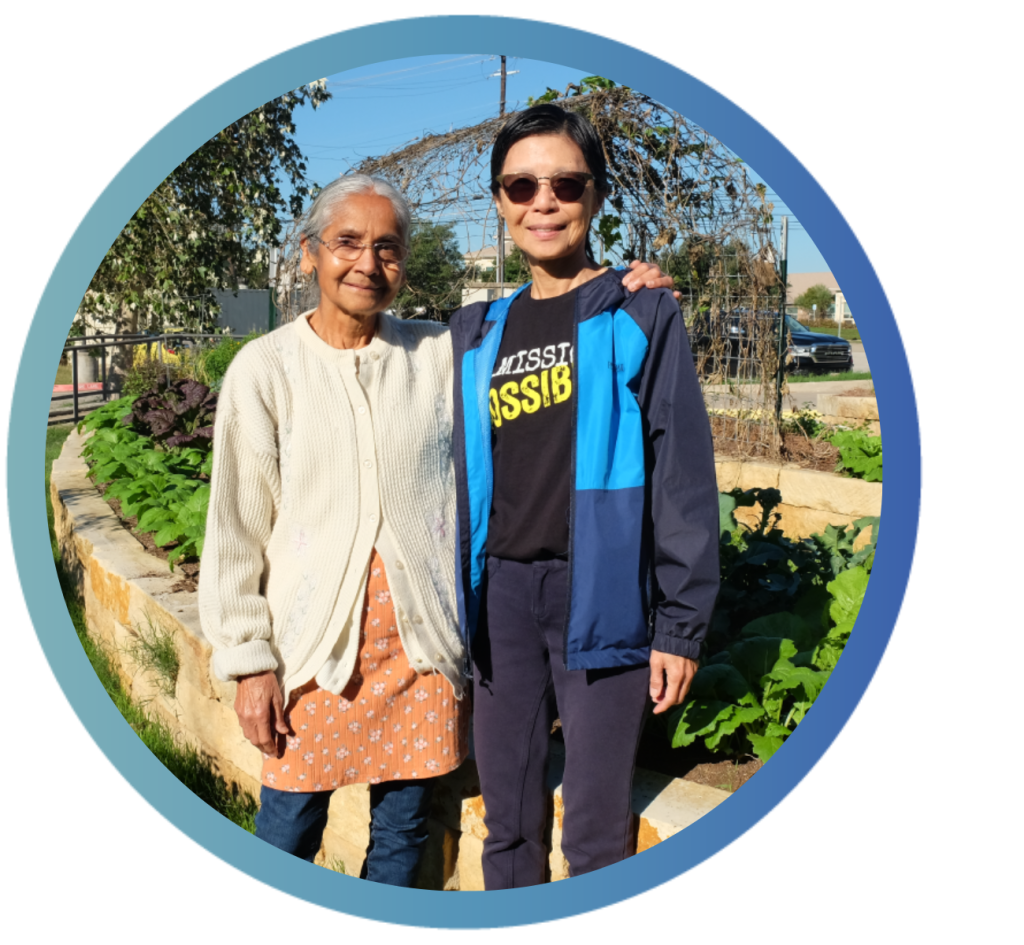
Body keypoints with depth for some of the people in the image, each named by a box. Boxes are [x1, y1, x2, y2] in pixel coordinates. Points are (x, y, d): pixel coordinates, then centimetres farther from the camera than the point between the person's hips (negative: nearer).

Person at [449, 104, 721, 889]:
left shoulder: (641, 316, 0)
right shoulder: (479, 332, 13)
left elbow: (684, 477, -4)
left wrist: (682, 623, -9)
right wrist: (453, 606, 14)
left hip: (601, 594, -4)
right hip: (502, 590, 4)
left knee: (596, 835, 1)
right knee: (509, 822, 13)